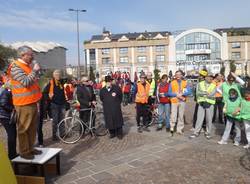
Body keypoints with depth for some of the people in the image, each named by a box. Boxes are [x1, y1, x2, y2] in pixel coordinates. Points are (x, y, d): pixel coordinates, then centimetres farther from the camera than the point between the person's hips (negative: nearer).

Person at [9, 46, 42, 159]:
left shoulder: (27, 66, 16)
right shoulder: (15, 67, -13)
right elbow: (26, 82, -22)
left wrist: (36, 71, 11)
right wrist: (35, 71, -16)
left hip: (32, 102, 9)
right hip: (24, 104, -9)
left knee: (32, 127, 15)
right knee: (23, 129, 1)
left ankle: (30, 148, 26)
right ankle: (24, 151, 12)